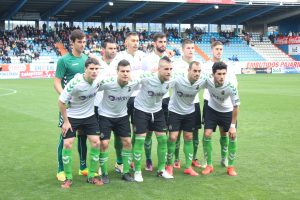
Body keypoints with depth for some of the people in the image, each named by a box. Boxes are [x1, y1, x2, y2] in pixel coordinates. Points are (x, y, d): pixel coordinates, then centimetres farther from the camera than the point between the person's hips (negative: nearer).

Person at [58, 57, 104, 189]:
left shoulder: (98, 80, -15)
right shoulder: (75, 83, -28)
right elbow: (61, 101, -18)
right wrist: (66, 121, -13)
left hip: (89, 116, 4)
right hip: (72, 116, -4)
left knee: (96, 142, -4)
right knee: (67, 144, -10)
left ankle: (91, 176, 11)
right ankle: (68, 178, 7)